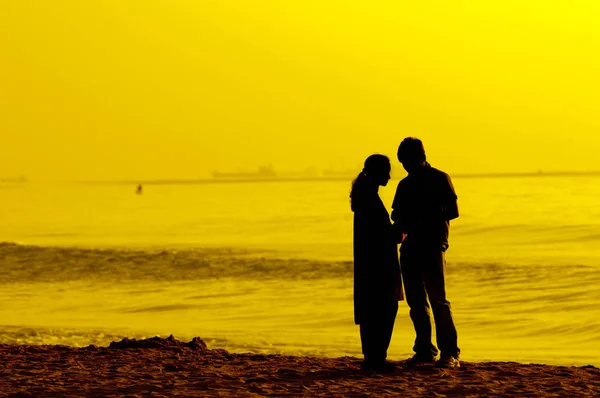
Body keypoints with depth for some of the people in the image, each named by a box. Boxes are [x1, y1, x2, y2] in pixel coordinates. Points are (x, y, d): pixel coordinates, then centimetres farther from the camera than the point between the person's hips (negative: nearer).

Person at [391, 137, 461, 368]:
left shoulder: (440, 179, 1)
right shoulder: (405, 185, 17)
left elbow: (453, 211, -6)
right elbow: (398, 215, 21)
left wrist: (428, 218, -18)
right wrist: (398, 229, -1)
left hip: (433, 247, -6)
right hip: (410, 247, 6)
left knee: (438, 300, -11)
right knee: (416, 302, 3)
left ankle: (450, 353, -10)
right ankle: (424, 351, 7)